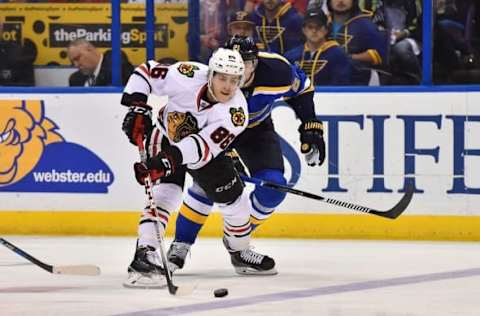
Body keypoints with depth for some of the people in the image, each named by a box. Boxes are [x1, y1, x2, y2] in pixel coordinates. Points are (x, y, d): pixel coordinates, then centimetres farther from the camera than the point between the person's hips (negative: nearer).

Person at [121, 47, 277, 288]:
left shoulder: (236, 113, -32)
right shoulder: (188, 77, -32)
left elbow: (202, 146, -43)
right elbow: (146, 72, -19)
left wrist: (168, 161, -55)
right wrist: (137, 108, -30)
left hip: (205, 152, 3)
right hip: (167, 139, -3)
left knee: (234, 200, 9)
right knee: (165, 193, -25)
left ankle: (241, 253, 36)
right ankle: (144, 255, -33)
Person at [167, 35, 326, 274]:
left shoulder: (277, 71, -28)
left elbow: (301, 89, -6)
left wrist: (311, 128, -7)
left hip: (257, 128, 3)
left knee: (273, 188, -12)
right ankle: (180, 245, -9)